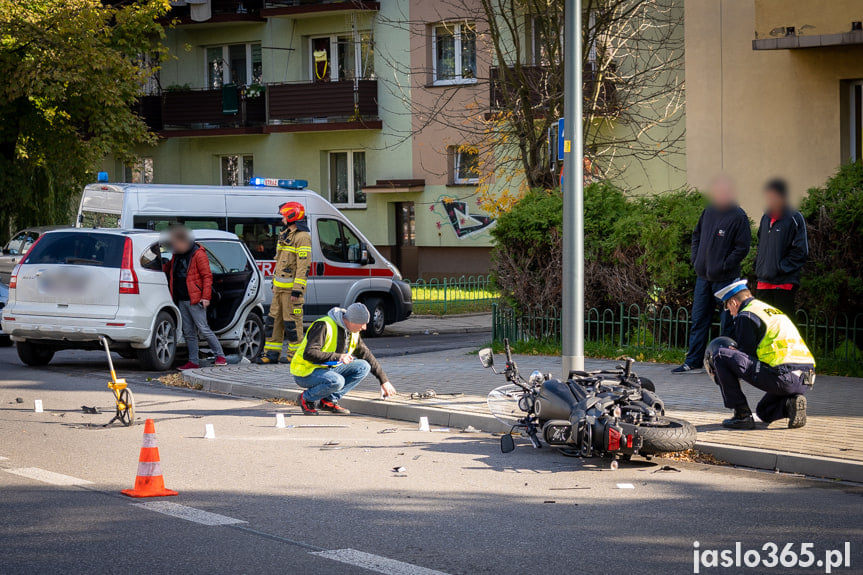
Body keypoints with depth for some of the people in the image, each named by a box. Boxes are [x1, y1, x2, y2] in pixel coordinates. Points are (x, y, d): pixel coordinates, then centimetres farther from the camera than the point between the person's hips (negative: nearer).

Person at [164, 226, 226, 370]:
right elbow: (168, 268, 32)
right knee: (188, 332, 8)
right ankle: (193, 362, 12)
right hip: (181, 300, 8)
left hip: (195, 299, -8)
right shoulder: (177, 255, 15)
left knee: (203, 329, -9)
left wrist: (206, 297, -16)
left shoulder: (198, 254, -9)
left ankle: (220, 356, -2)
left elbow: (207, 276, -11)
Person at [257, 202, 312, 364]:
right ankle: (271, 353, 12)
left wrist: (297, 290, -22)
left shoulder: (302, 237, -13)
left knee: (292, 320, -6)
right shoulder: (285, 235, 17)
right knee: (275, 318, 8)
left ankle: (295, 354, 2)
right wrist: (274, 284, 23)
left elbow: (303, 265, -18)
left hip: (292, 286, -9)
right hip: (280, 286, 9)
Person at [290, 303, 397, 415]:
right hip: (306, 373, -8)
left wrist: (384, 380, 15)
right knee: (337, 381, -36)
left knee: (363, 367, -7)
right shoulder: (325, 326, -23)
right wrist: (337, 357, -37)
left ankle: (329, 401, -5)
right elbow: (308, 354, -30)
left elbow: (367, 355, 16)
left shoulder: (353, 334, 4)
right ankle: (306, 398, -8)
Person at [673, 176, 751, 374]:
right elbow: (697, 235, 21)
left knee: (727, 323, 1)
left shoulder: (738, 216, -11)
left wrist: (723, 266, -15)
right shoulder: (709, 212, 9)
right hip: (703, 276, 7)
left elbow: (742, 248, -13)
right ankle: (694, 362, 16)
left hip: (725, 279, -7)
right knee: (699, 319, 10)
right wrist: (696, 259, 8)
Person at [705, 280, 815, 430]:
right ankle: (791, 403, 2)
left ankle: (742, 415, -3)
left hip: (783, 376, -9)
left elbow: (746, 355, 0)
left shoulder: (746, 316, -1)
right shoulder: (773, 311, 26)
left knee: (720, 355, -3)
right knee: (763, 412, 32)